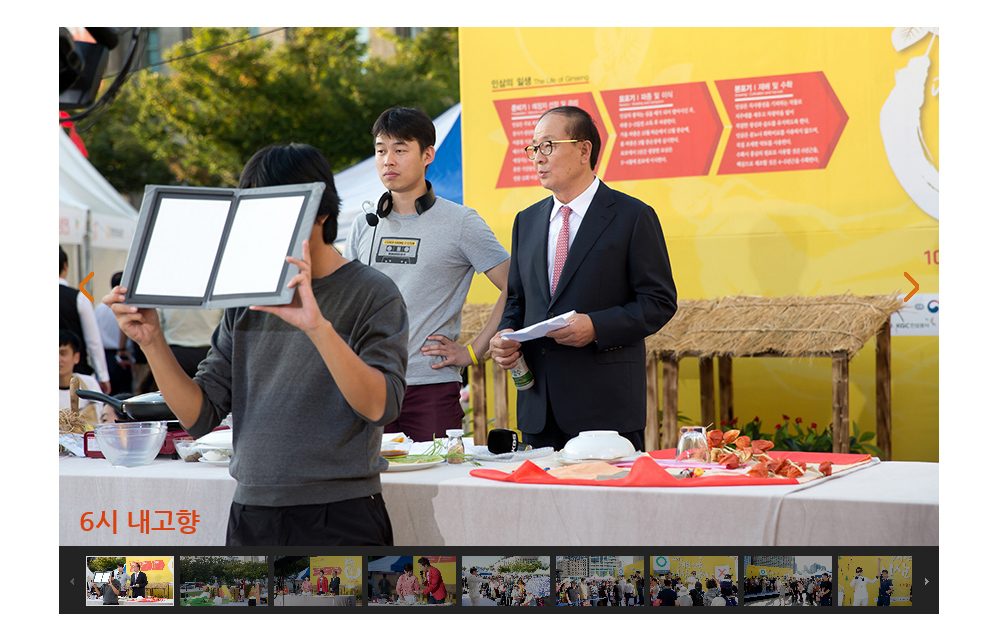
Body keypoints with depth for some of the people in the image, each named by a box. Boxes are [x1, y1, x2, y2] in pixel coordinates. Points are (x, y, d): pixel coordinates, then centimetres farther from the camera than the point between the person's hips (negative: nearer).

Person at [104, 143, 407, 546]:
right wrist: (151, 342, -6)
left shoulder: (372, 293, -4)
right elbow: (199, 416, 8)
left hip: (340, 519, -4)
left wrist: (318, 327, -31)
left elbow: (380, 406, -19)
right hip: (250, 517, 4)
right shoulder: (246, 301, 11)